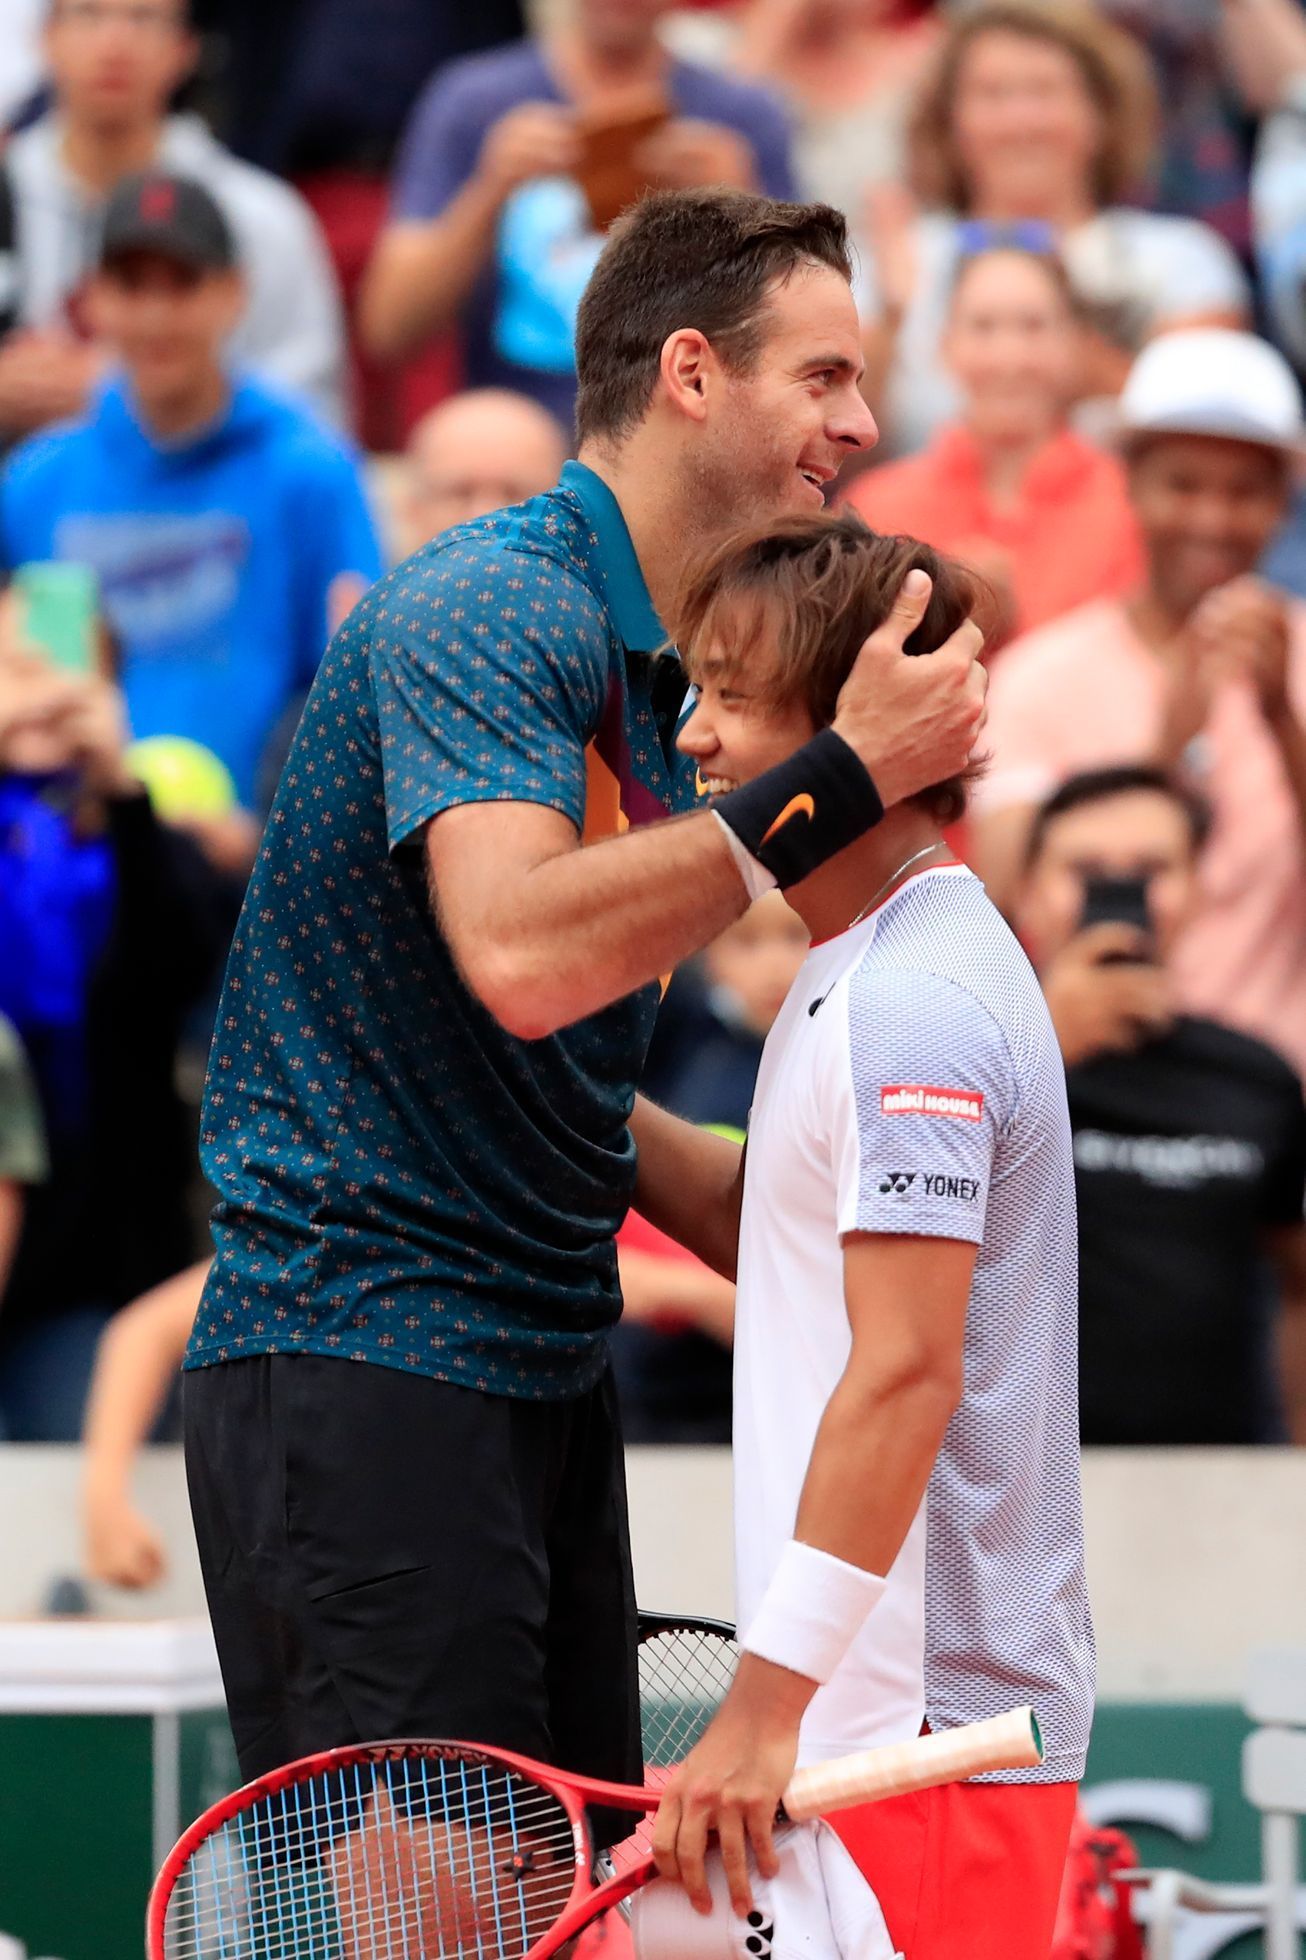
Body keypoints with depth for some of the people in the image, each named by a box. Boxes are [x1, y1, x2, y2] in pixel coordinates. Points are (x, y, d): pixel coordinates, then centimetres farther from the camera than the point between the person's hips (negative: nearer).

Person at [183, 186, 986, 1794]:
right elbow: (520, 953, -31)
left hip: (541, 1354, 10)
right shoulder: (487, 607, -14)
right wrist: (840, 779, -29)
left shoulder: (653, 662, 17)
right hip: (363, 1348, -10)